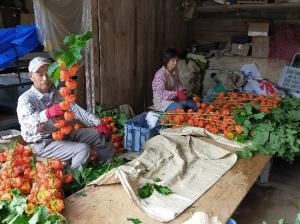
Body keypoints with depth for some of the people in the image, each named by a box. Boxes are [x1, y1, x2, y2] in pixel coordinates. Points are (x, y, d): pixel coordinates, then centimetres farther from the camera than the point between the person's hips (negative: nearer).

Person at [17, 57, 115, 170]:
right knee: (83, 150, -28)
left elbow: (76, 110, -3)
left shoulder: (57, 94, 6)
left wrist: (98, 123, -15)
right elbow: (25, 120, -32)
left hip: (64, 133, 7)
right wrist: (47, 113, -53)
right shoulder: (25, 98, -13)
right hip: (44, 143, -7)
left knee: (103, 135, 1)